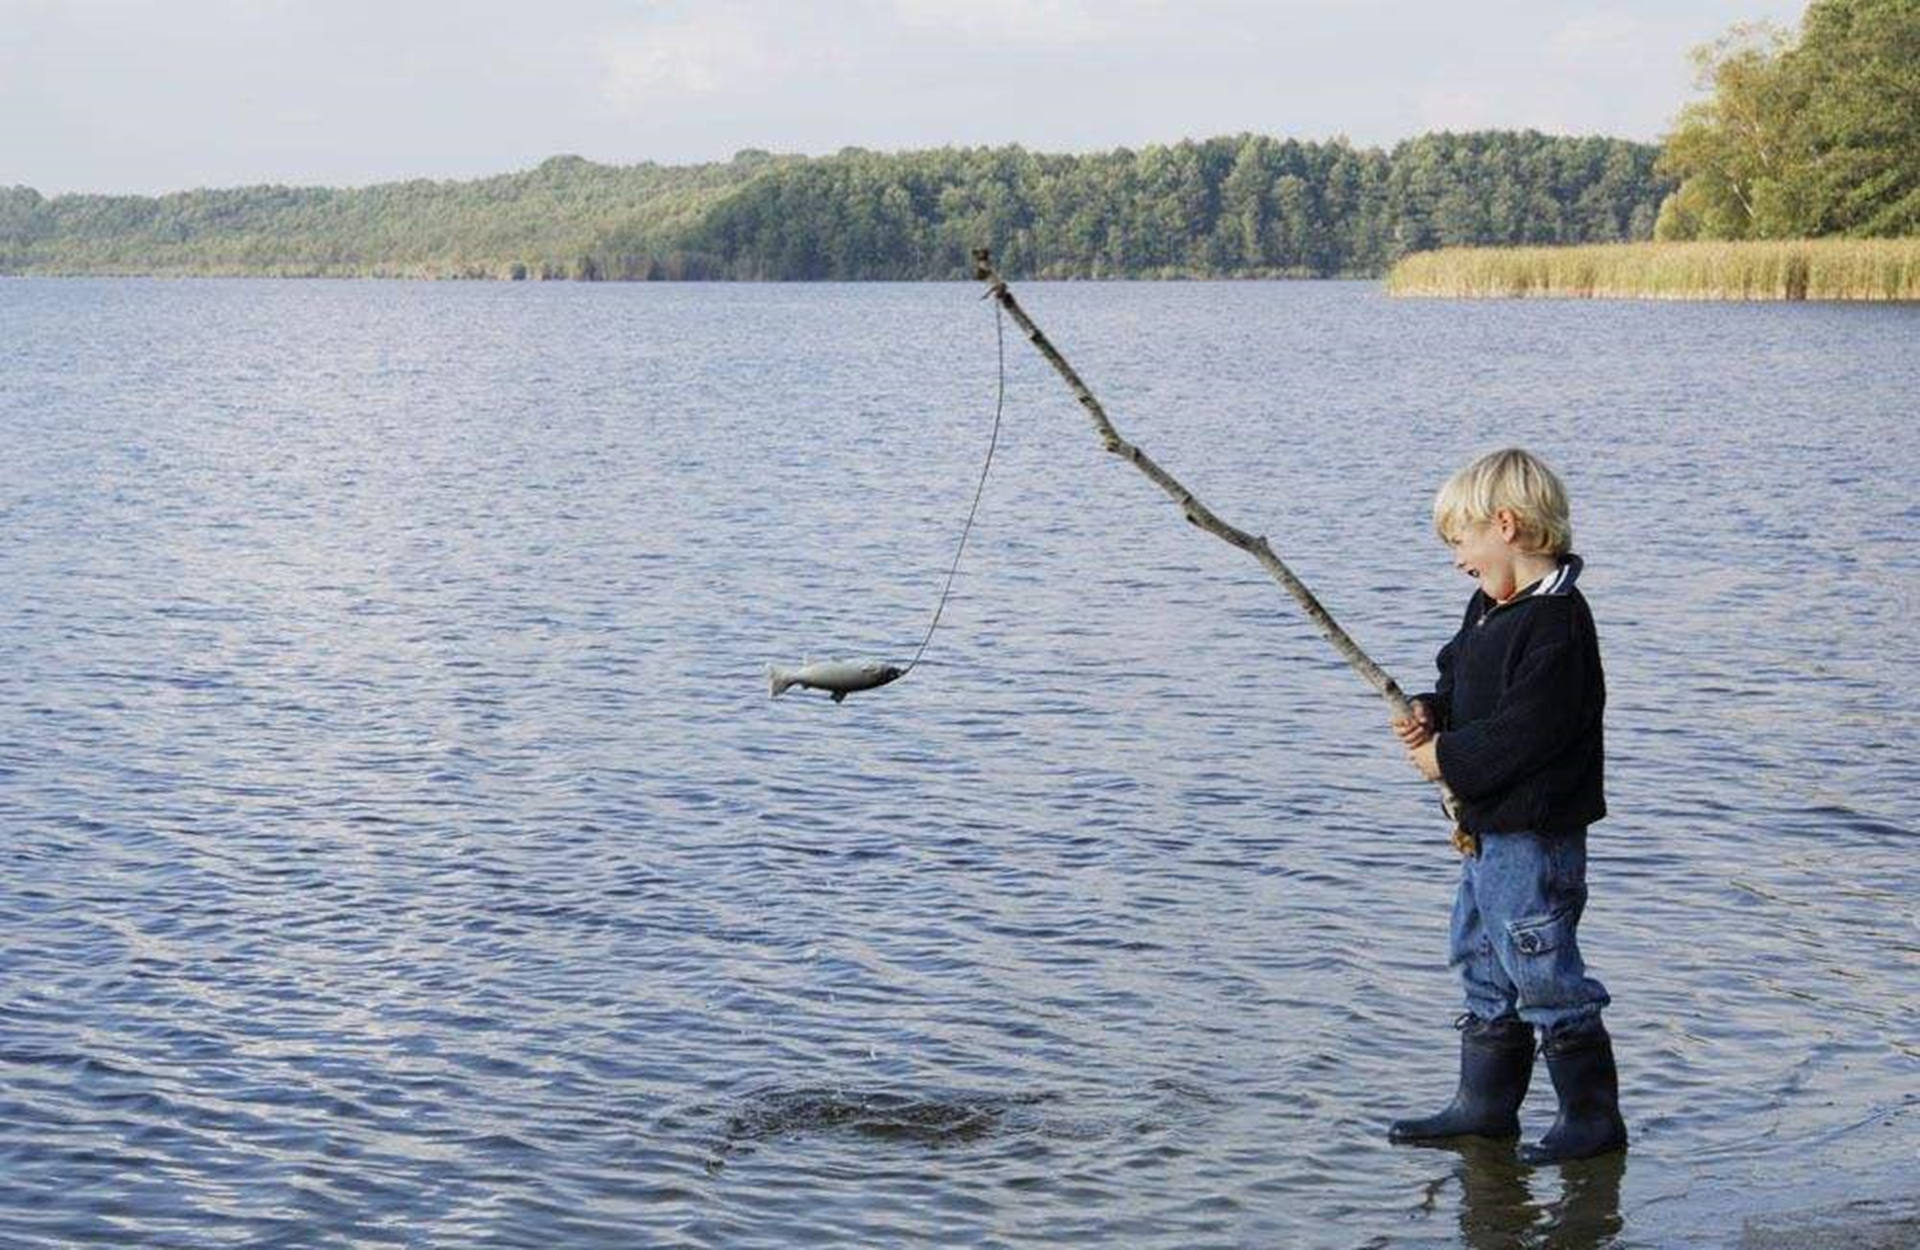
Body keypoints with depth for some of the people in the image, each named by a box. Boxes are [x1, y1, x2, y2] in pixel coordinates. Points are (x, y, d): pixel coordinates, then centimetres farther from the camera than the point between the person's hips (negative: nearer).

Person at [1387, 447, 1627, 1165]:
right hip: (1487, 829, 11)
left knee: (1544, 975, -3)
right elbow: (1463, 686, 22)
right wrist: (1430, 715, 1)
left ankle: (1592, 1115, 9)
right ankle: (1484, 1104, 29)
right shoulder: (1490, 609, 11)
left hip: (1534, 834, -11)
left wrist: (1449, 758, -16)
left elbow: (1526, 732, -25)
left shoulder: (1555, 623, -21)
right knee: (1484, 970, 18)